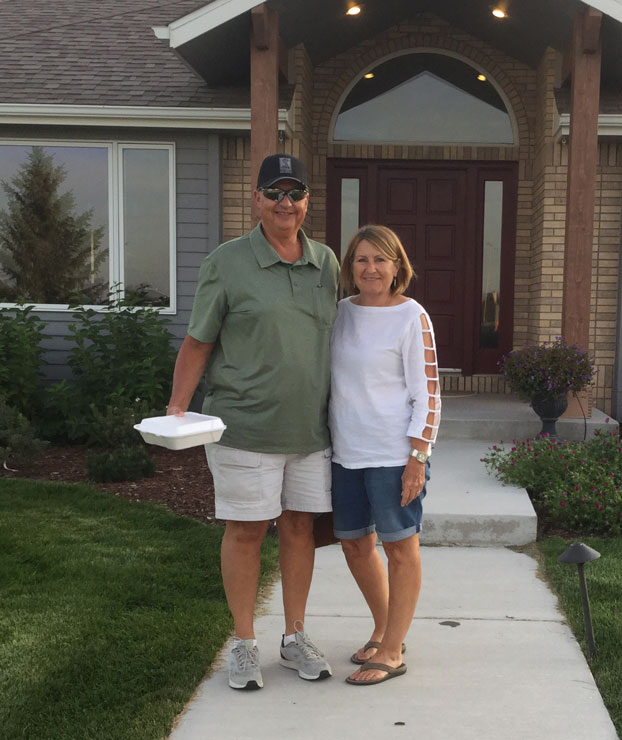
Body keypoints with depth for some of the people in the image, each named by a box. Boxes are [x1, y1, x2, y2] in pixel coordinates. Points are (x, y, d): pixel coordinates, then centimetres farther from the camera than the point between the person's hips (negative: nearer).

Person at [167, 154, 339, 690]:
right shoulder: (227, 263, -4)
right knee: (246, 529, 3)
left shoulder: (326, 262, 9)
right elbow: (198, 342, -2)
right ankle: (245, 644, 19)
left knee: (300, 526, 11)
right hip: (245, 425, -4)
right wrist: (176, 410, -9)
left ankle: (295, 637, 26)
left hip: (310, 426, 4)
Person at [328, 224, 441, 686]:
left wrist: (418, 458, -15)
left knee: (400, 546, 4)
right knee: (355, 544, 15)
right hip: (346, 451, 7)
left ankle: (391, 652, 15)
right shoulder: (342, 312, 8)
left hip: (394, 453, -6)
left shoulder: (411, 318, -9)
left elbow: (427, 394, -10)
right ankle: (385, 630, 35)